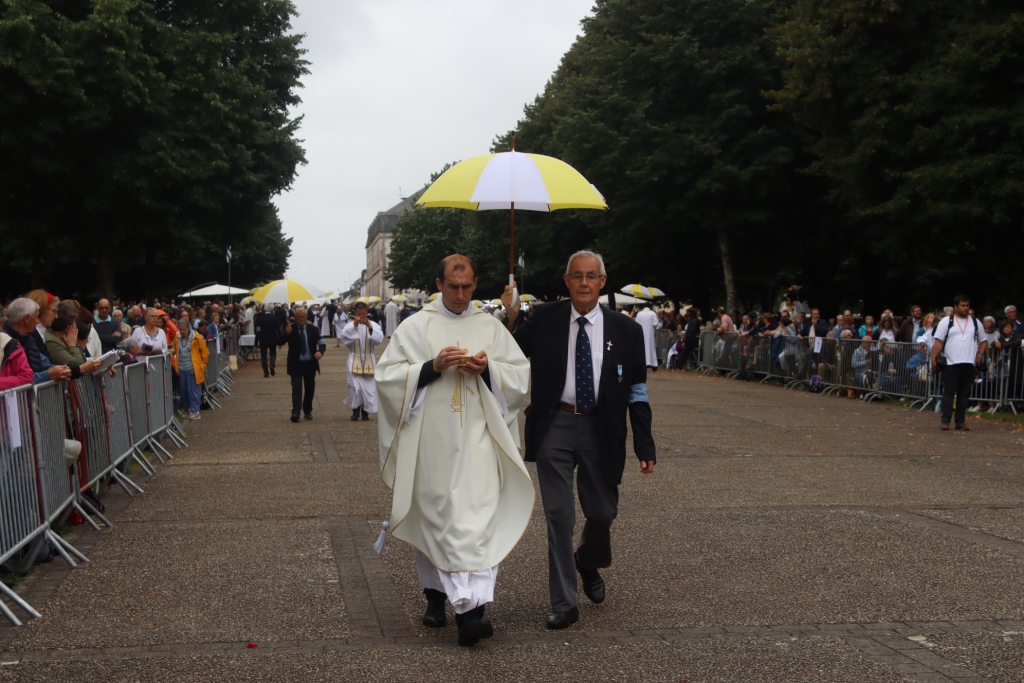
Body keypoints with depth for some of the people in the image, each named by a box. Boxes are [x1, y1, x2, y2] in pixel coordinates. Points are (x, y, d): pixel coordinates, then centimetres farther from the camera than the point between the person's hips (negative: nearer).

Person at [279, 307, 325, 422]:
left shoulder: (312, 328, 1)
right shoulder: (290, 328, -2)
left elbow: (322, 342, -4)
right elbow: (279, 343, -10)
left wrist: (320, 351, -27)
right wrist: (286, 333, -29)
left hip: (310, 363, 2)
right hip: (296, 364, -2)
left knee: (310, 388, 11)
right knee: (296, 388, -12)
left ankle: (308, 411, 27)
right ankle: (295, 412, -20)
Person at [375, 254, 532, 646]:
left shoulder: (491, 327, 10)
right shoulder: (415, 327, 4)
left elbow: (521, 374, 10)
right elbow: (386, 375, -2)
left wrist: (488, 369, -10)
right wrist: (432, 367, -15)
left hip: (477, 439, 1)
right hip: (430, 440, -1)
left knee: (479, 517, -9)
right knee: (435, 518, 3)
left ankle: (470, 608, -8)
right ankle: (435, 595, 16)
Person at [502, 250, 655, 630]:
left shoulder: (625, 330, 1)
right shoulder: (544, 320, 0)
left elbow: (637, 392, 3)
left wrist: (645, 447, 0)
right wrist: (509, 319, -15)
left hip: (600, 430, 1)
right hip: (554, 427, -1)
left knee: (602, 513, 10)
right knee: (559, 516, 2)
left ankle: (588, 563, 45)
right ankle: (564, 605, 12)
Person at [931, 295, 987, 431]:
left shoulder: (975, 322, 15)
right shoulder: (946, 321, 4)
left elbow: (984, 341, 22)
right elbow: (938, 341, -1)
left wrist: (980, 353, 3)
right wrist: (934, 358, -10)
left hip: (969, 364, 3)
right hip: (950, 363, -3)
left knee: (964, 394, 4)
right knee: (949, 392, -5)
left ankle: (961, 422, 8)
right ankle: (945, 421, -4)